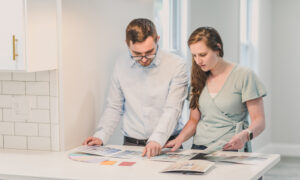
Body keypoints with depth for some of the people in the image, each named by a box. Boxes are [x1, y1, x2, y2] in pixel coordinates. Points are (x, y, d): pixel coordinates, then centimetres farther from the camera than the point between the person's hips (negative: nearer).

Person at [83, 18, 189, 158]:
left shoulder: (177, 65, -4)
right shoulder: (121, 65, 7)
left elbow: (172, 109, -11)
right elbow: (114, 107, 15)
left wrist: (157, 140, -25)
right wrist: (100, 136, 1)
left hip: (167, 144, -2)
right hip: (131, 144, 2)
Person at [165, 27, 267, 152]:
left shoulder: (244, 75, -1)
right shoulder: (199, 78, 15)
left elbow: (259, 120, -3)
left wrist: (245, 135, -24)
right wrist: (180, 139, -3)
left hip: (231, 149, -4)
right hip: (199, 149, 5)